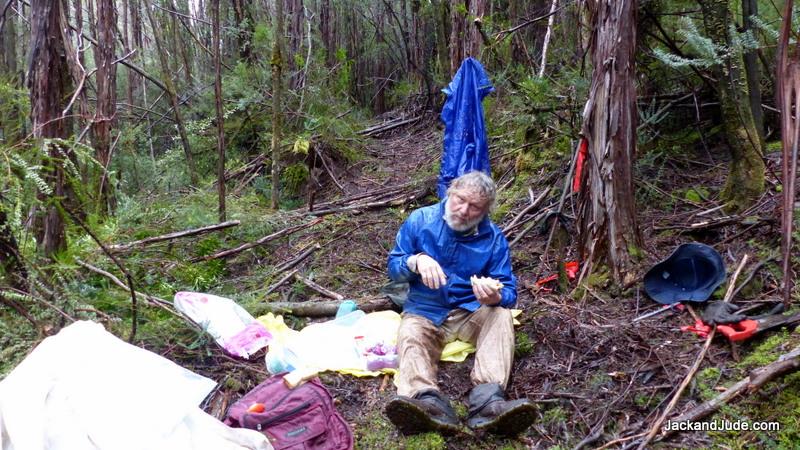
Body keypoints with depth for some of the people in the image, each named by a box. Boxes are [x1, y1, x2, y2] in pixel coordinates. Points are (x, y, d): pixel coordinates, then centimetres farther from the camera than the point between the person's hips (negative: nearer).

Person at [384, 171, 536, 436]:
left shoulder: (493, 238, -3)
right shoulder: (420, 220, -3)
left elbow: (508, 291, -7)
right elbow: (394, 268, 0)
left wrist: (494, 297, -33)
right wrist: (416, 260, -24)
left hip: (472, 312, 1)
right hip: (424, 312, 0)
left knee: (501, 315, -29)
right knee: (410, 335, -31)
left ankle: (488, 401, -50)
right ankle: (428, 403, -60)